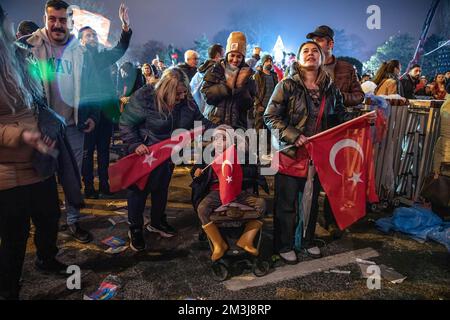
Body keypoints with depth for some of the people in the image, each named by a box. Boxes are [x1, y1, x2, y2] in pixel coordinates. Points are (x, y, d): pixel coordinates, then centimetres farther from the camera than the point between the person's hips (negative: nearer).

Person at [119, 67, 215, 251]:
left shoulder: (187, 101, -10)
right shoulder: (144, 98, -24)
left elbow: (199, 121, -1)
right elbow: (126, 124, -19)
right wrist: (135, 144, -31)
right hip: (144, 153, -5)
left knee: (162, 188, 20)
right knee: (139, 190, 7)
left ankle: (157, 222, 42)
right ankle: (135, 229, 25)